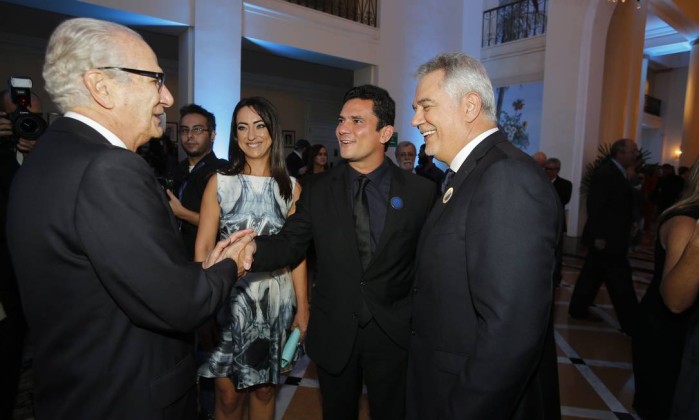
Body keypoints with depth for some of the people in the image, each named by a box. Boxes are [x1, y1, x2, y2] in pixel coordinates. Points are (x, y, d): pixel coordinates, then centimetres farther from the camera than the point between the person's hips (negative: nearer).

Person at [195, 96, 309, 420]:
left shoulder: (290, 187, 2)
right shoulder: (220, 182, -2)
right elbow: (203, 248, -3)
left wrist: (302, 307, 2)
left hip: (276, 299, 2)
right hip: (229, 297, -1)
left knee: (264, 390, 16)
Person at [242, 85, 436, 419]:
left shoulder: (420, 191, -7)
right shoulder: (318, 190, -1)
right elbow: (290, 244, -6)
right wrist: (254, 248, -25)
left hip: (394, 335, -1)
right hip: (333, 334, 2)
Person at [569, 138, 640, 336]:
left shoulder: (616, 172, 13)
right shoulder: (605, 172, -17)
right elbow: (595, 205, -21)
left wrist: (628, 224, 11)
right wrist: (599, 236, -22)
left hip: (609, 236, 10)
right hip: (606, 238, -10)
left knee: (593, 273, 16)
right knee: (620, 281, -3)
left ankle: (579, 309, 26)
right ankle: (632, 323, 6)